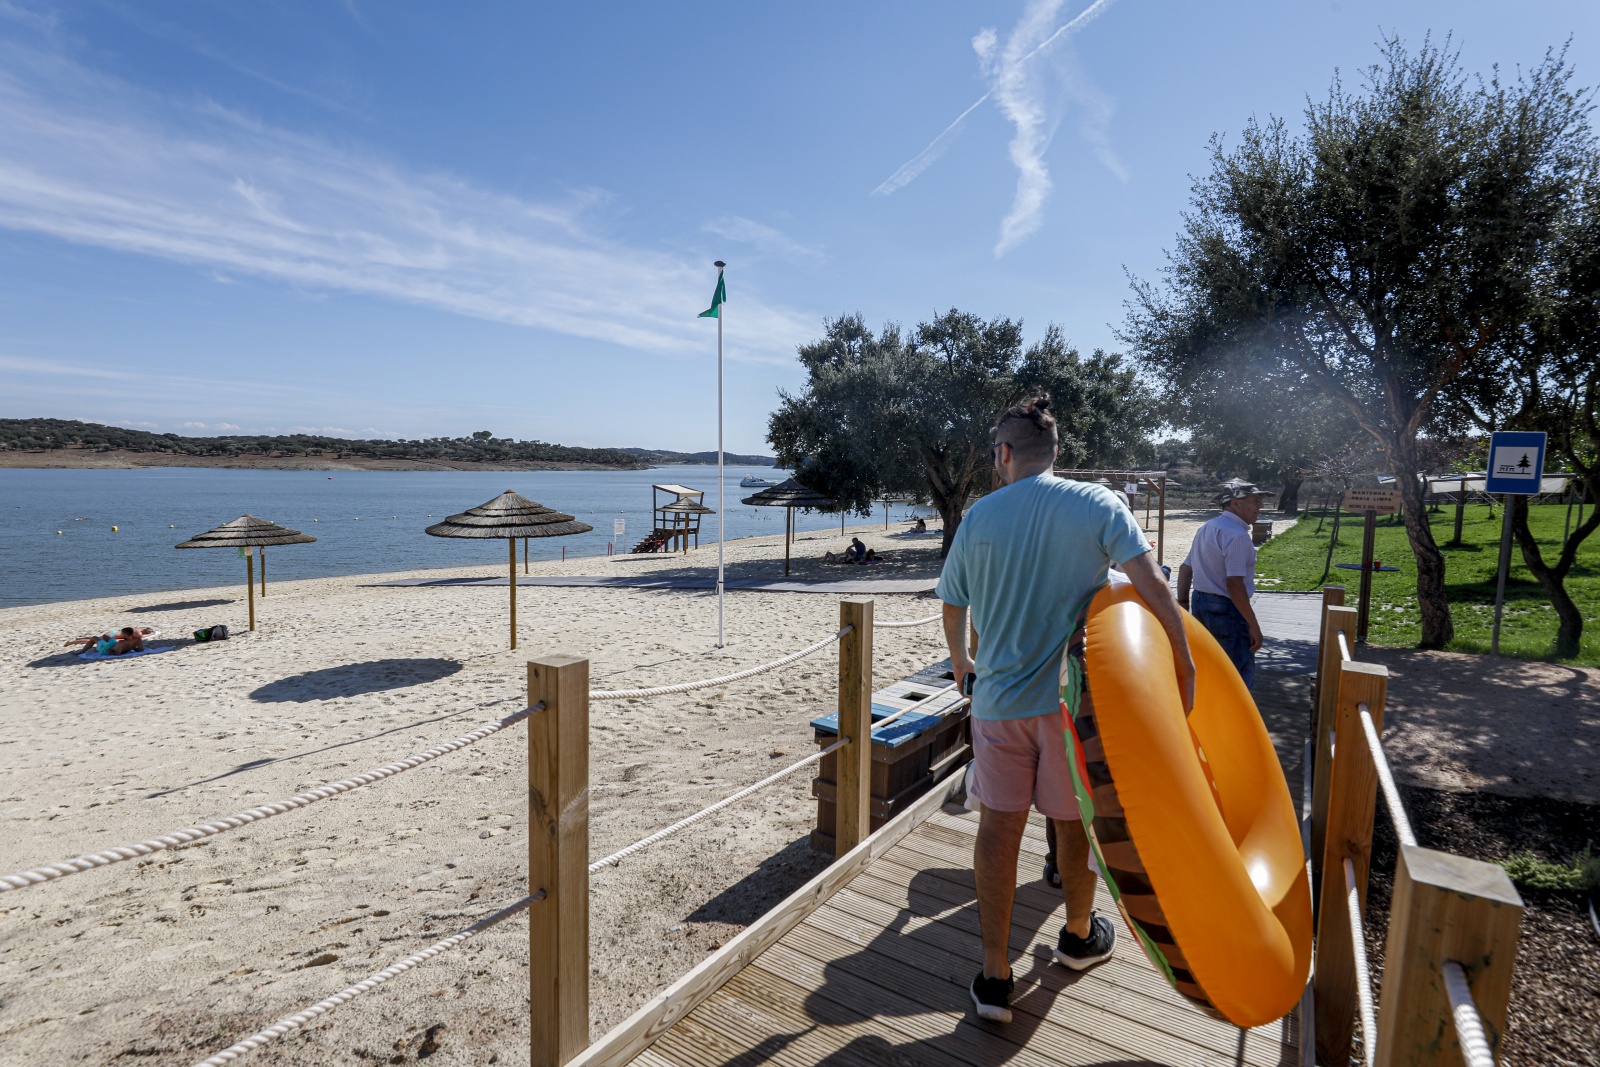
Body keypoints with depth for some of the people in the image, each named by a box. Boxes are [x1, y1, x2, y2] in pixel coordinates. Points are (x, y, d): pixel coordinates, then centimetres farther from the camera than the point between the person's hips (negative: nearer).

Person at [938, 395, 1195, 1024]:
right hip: (1072, 694, 0)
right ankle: (1079, 936, 42)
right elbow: (1149, 583, -16)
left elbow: (952, 607, 9)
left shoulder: (980, 516, 0)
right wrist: (1184, 665, -8)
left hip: (998, 697, 1)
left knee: (998, 828, 9)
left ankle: (994, 977, 15)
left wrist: (960, 662, 26)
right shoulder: (1097, 504, -4)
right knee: (1075, 822, 18)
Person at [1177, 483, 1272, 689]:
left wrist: (1182, 602, 21)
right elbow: (1234, 583, -23)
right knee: (1242, 673, -3)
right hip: (1226, 610, -9)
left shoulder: (1206, 528, 13)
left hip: (1199, 603, 10)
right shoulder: (1237, 534, -16)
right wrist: (1253, 625, -20)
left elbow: (1185, 569, 16)